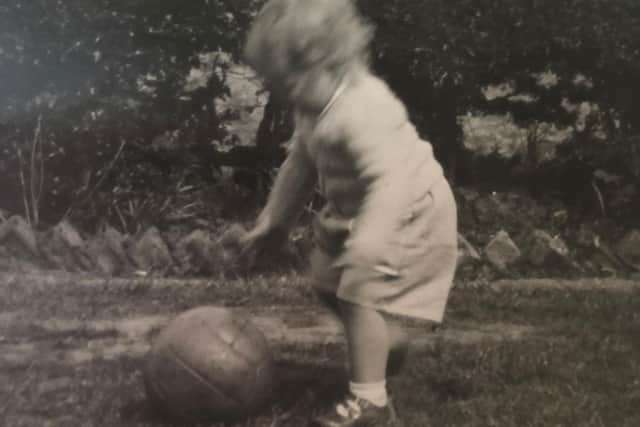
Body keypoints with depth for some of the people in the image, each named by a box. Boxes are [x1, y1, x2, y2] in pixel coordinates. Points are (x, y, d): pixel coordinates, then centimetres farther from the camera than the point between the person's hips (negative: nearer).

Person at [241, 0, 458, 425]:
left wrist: (368, 238, -56)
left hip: (409, 212, -10)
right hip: (352, 210, 10)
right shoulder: (317, 107, -2)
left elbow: (390, 178, -45)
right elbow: (300, 162, 11)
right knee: (329, 283, 17)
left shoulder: (361, 112, -34)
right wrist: (274, 219, 14)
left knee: (360, 294, -16)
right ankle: (388, 340, 39)